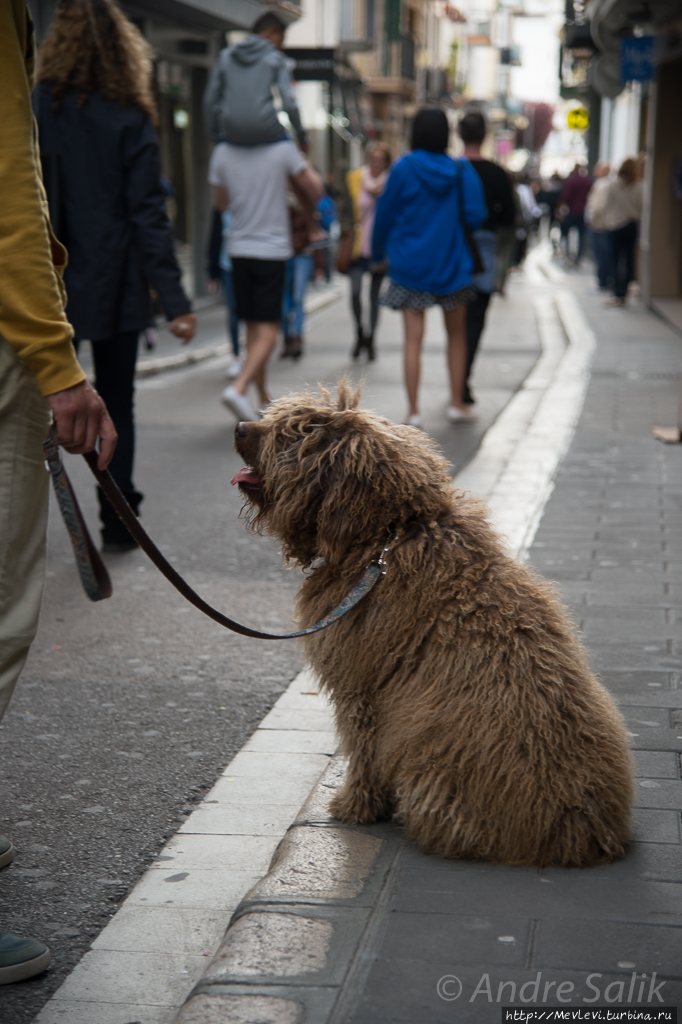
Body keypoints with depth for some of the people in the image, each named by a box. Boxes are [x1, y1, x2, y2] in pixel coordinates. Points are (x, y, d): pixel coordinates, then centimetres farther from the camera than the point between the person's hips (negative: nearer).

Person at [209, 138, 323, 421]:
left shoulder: (222, 152, -1)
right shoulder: (284, 149, -10)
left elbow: (221, 203, 11)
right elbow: (315, 194, 1)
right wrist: (303, 163, 17)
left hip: (238, 249, 4)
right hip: (272, 249, -4)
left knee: (253, 328, 13)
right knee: (267, 330, -4)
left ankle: (264, 399, 20)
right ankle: (239, 387, -23)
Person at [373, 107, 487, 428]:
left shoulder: (404, 168, -6)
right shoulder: (461, 170, -2)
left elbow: (385, 213, -1)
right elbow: (476, 216, -5)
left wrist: (378, 252, 13)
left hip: (410, 265, -1)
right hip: (452, 264, 2)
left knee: (413, 338, 0)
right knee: (457, 335, 16)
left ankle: (413, 410, -3)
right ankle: (457, 403, 19)